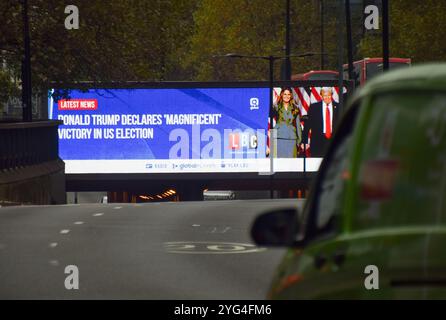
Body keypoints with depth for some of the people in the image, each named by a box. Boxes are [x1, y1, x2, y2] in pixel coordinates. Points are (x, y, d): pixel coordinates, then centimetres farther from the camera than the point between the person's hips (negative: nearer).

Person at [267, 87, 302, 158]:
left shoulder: (295, 109, 12)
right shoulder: (276, 107, 7)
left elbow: (298, 125, 13)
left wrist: (299, 141, 9)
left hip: (291, 139, 1)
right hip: (279, 138, -1)